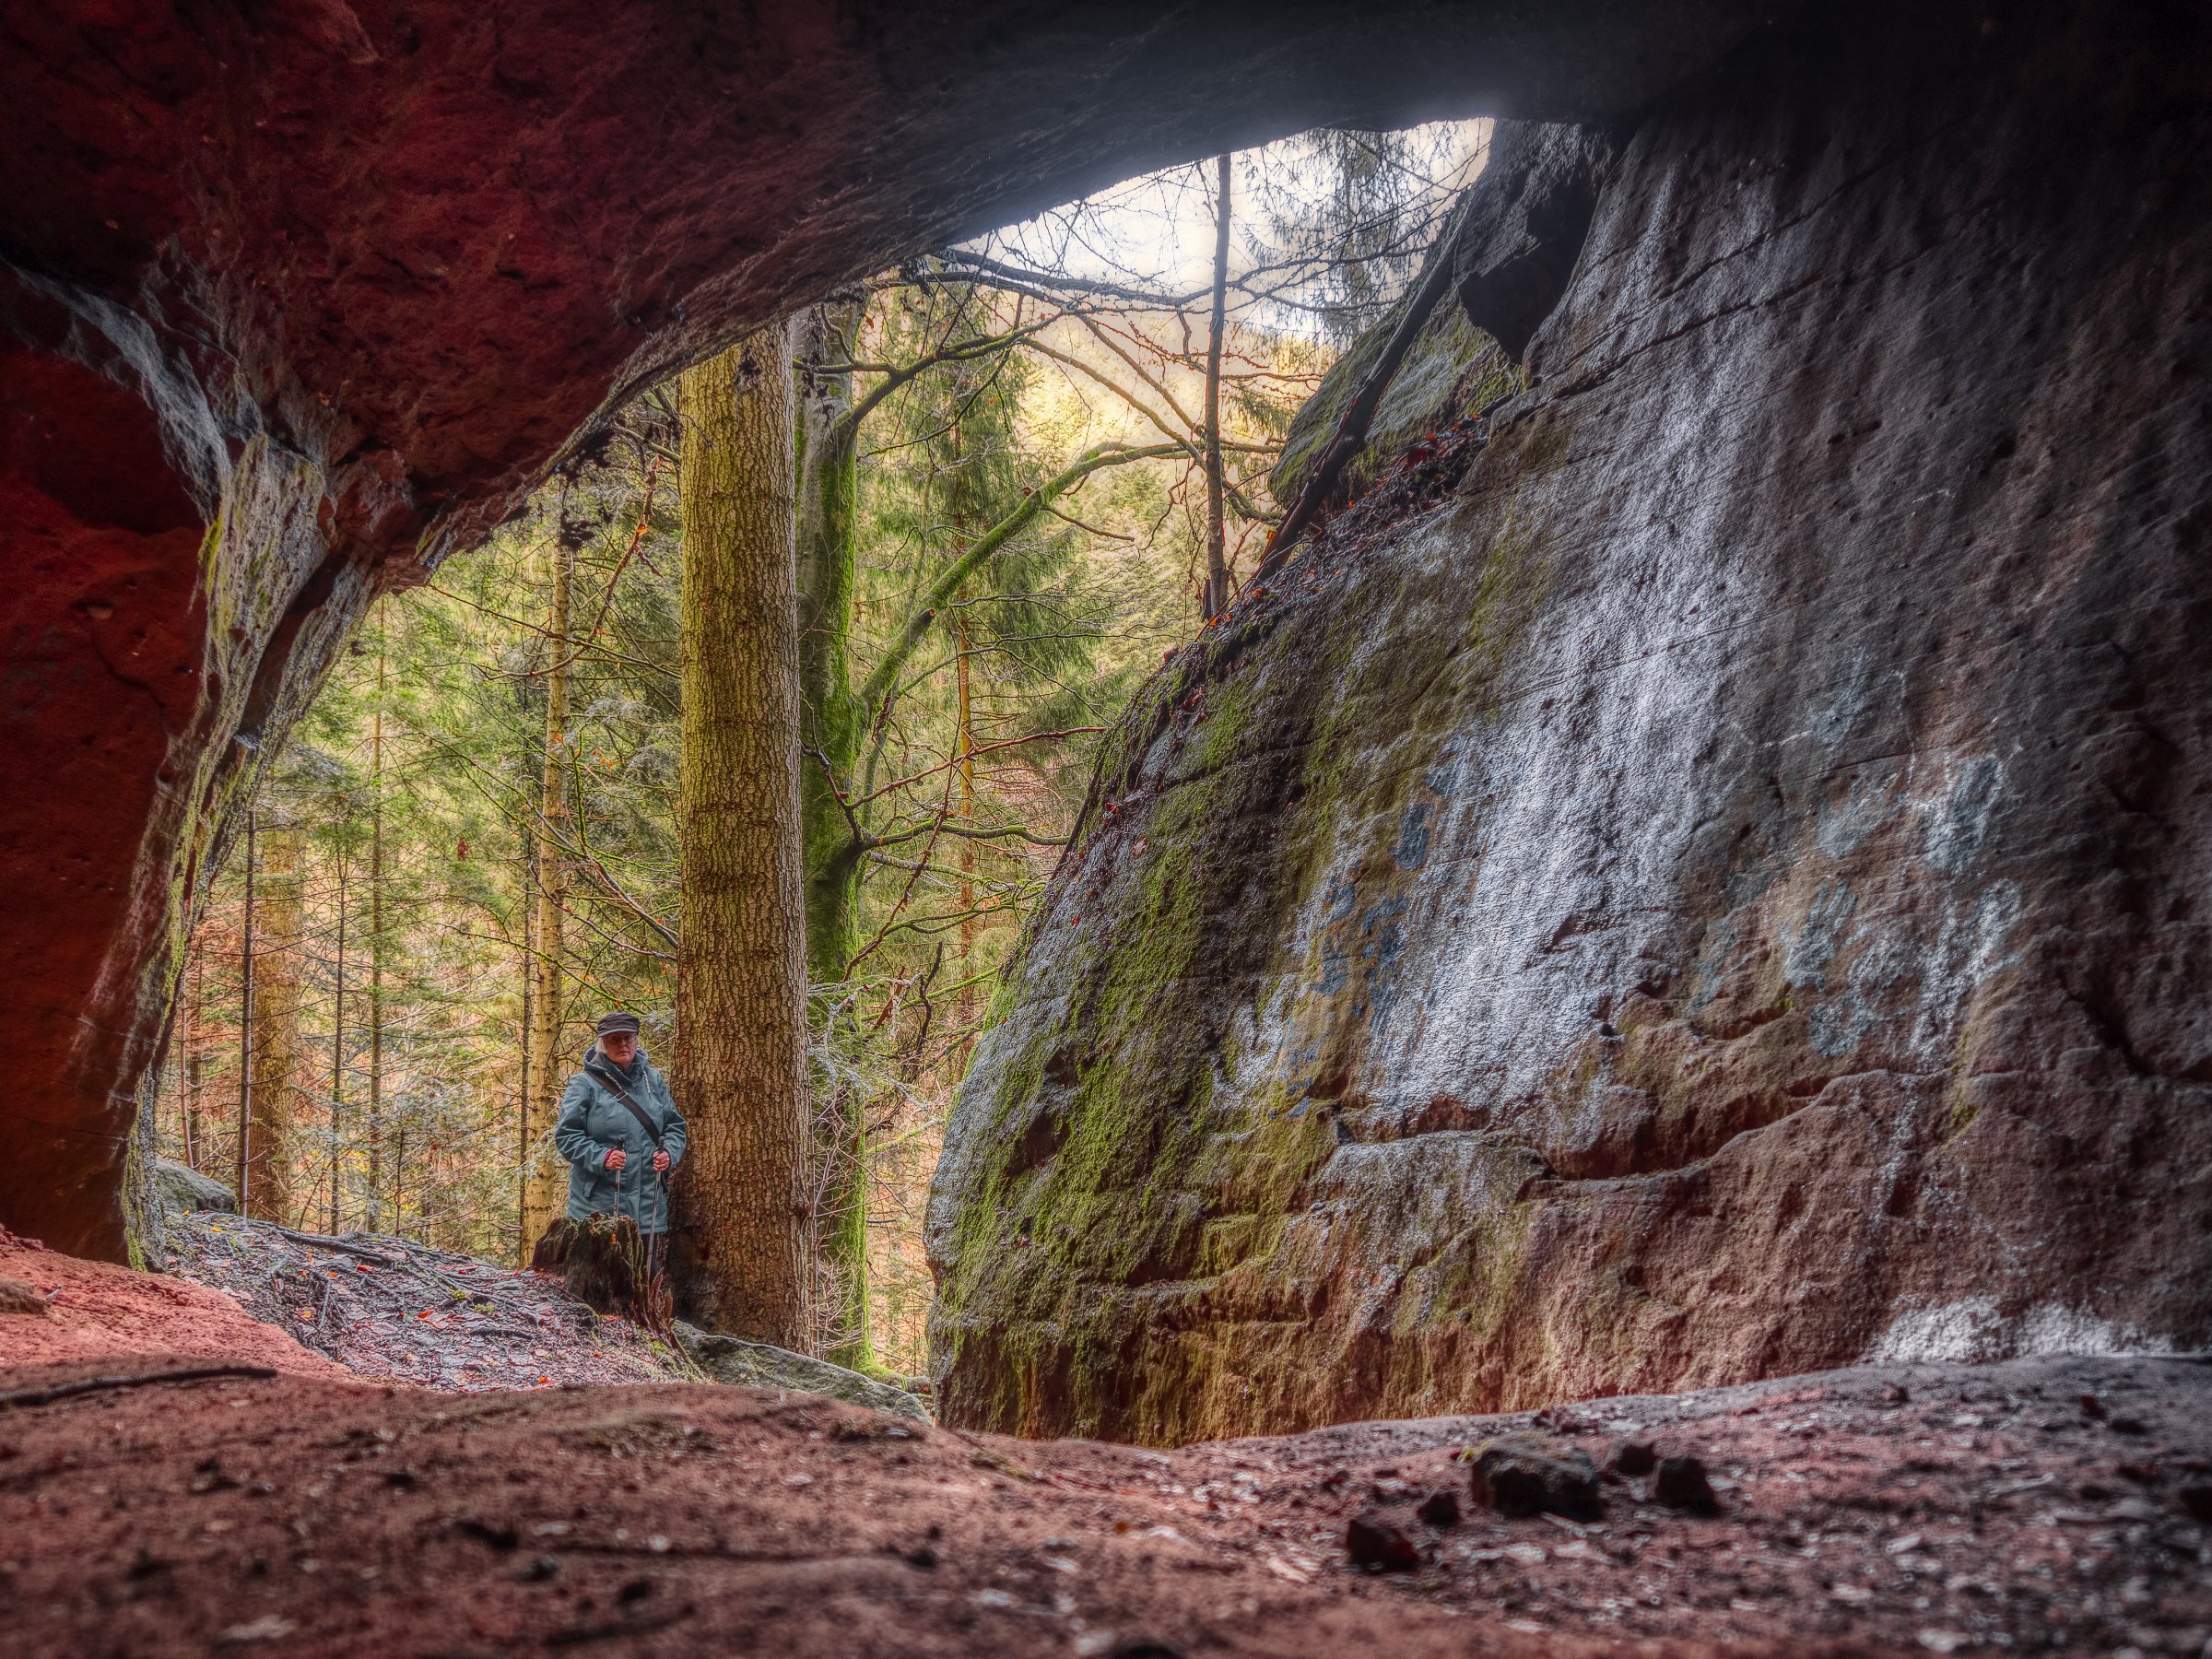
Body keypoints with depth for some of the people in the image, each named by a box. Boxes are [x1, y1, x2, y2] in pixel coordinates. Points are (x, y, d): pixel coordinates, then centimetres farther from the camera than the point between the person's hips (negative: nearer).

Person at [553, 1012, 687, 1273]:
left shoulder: (653, 1080, 11)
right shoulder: (584, 1084, -3)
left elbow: (675, 1125, 15)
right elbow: (566, 1135, -7)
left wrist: (669, 1153, -6)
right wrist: (601, 1158, -21)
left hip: (649, 1205, 4)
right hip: (598, 1206, -4)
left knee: (648, 1275, 8)